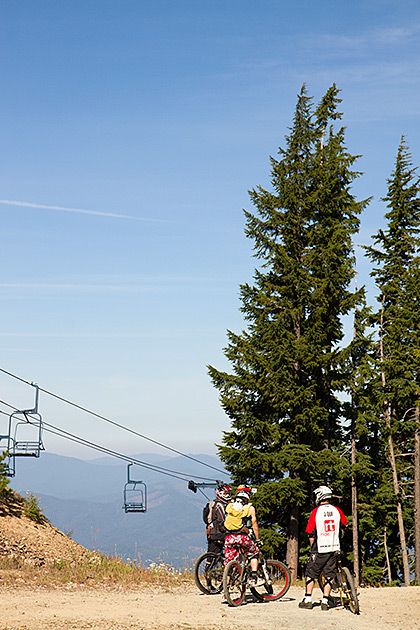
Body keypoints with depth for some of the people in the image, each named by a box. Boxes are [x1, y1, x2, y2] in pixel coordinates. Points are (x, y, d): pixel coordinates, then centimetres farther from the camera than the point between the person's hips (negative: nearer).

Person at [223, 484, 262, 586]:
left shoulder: (229, 505, 12)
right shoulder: (250, 507, 5)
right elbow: (254, 524, 5)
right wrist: (258, 539, 12)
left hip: (229, 536, 2)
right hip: (242, 536, -2)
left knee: (229, 560, 10)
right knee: (254, 554, 20)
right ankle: (253, 578, 8)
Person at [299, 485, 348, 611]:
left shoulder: (316, 511, -8)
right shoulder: (336, 510, 2)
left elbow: (311, 533, -7)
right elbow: (345, 524, 20)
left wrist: (313, 549, 5)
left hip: (319, 549, -3)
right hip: (334, 548, 3)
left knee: (310, 573, 9)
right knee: (329, 575, 10)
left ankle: (308, 600, 9)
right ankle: (325, 601, 6)